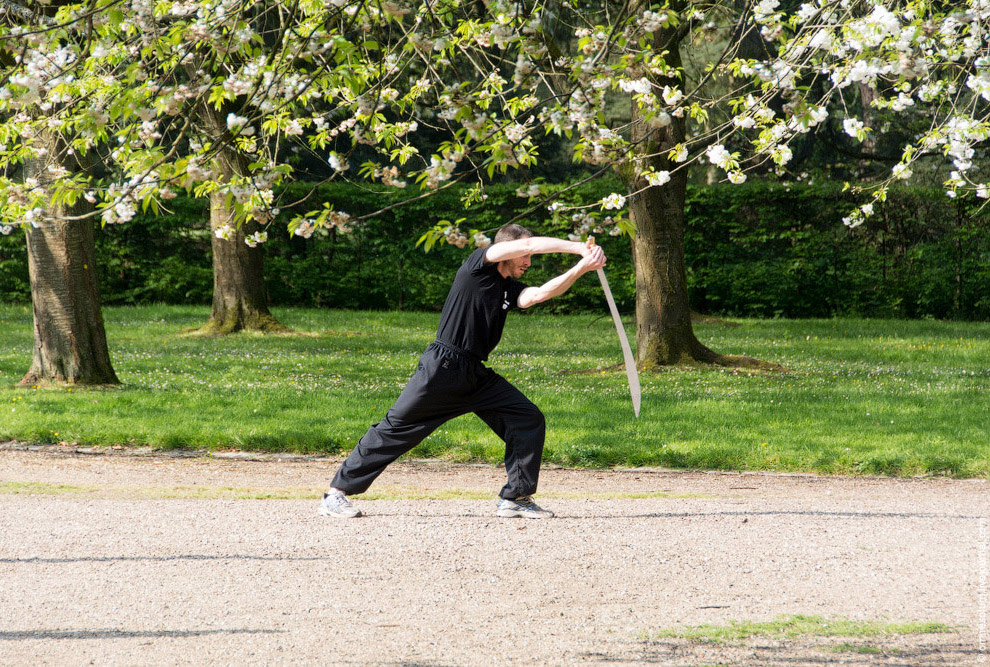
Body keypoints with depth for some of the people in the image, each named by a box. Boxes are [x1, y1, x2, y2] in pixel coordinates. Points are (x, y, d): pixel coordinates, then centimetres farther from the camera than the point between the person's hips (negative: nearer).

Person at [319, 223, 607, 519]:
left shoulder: (511, 290, 12)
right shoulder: (478, 265, -5)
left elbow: (538, 294, -8)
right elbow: (529, 245, -14)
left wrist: (580, 269, -18)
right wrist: (580, 248, -15)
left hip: (477, 376, 7)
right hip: (441, 369, -7)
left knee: (529, 419, -2)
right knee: (395, 428, -5)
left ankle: (515, 497, 4)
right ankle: (337, 492, 3)